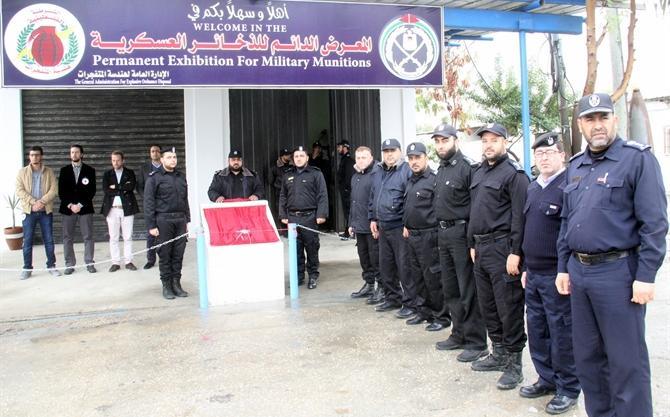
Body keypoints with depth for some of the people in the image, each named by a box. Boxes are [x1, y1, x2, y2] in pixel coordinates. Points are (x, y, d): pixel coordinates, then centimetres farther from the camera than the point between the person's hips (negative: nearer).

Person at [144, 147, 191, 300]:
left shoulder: (181, 176, 14)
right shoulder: (154, 177, -3)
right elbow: (148, 203, -6)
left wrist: (187, 219, 14)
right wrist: (151, 225, -10)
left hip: (180, 220, 5)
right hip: (163, 220, -5)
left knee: (178, 254, 6)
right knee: (165, 254, 1)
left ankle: (176, 283, 16)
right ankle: (166, 286, 10)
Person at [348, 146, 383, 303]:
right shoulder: (355, 177, 16)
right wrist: (351, 223, 20)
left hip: (372, 225, -8)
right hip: (359, 226, 8)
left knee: (376, 257, -1)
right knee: (364, 257, 16)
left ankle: (381, 287, 9)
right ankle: (369, 284, 28)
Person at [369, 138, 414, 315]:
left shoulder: (407, 171, -11)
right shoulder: (378, 173, 15)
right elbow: (372, 197, 23)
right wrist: (373, 219, 18)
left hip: (400, 227, -8)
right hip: (382, 227, 8)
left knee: (404, 267, -3)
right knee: (385, 266, 16)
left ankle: (410, 304, 8)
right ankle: (392, 298, 30)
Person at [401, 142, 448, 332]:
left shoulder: (433, 180, -12)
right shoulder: (410, 181, 15)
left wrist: (436, 234, -15)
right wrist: (406, 226, 15)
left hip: (428, 237, -9)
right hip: (412, 236, 9)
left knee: (433, 278, -3)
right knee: (416, 276, 16)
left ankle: (441, 316, 8)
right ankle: (423, 311, 28)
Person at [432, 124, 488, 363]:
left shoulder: (468, 167, -13)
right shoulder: (441, 169, 15)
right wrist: (440, 232, 17)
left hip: (462, 233, -9)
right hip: (443, 234, 9)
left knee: (469, 291, -3)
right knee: (450, 289, 16)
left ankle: (476, 343, 7)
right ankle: (459, 335, 28)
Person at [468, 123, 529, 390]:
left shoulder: (514, 173, -9)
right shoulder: (478, 174, 16)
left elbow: (519, 215, -15)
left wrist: (515, 252, -19)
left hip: (502, 247, -8)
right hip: (481, 247, 8)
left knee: (509, 307, -2)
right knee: (487, 305, 14)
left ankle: (514, 363, 9)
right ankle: (499, 354, 27)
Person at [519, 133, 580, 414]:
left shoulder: (570, 187, -13)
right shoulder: (533, 188, 13)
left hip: (557, 275, -8)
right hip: (533, 274, 8)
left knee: (561, 333, 3)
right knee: (537, 331, 15)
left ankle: (568, 388, 18)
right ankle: (547, 379, 31)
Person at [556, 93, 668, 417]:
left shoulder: (637, 158, -7)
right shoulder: (575, 166, 14)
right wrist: (563, 267, 14)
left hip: (618, 271, -7)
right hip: (578, 271, 7)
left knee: (626, 360, 2)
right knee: (587, 355, 15)